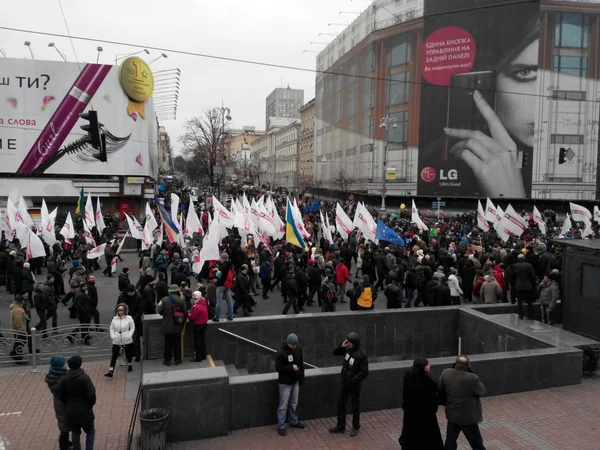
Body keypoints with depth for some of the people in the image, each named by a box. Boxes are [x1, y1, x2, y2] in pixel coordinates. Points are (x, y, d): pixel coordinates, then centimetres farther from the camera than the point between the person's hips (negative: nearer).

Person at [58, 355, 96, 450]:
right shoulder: (84, 377, -20)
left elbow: (61, 396, 1)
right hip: (84, 411, -4)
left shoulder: (64, 379, -5)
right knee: (90, 432, 14)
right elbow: (91, 395, -21)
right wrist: (91, 404, -1)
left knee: (75, 433, 20)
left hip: (71, 412, 4)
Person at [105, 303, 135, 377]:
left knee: (128, 354, 15)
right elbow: (111, 328, 8)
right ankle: (110, 372, -1)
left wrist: (129, 336, -13)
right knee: (114, 356, -2)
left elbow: (132, 328, -3)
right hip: (116, 341, 1)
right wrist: (112, 336, -5)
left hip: (127, 341, -1)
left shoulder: (129, 318, -8)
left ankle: (129, 365, 41)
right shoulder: (114, 318, -1)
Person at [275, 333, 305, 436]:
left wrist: (301, 378, 8)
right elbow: (278, 368, -18)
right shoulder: (281, 352, -19)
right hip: (285, 383, -6)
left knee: (294, 403, 18)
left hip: (295, 381, 6)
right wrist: (291, 367, -24)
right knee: (283, 405, 2)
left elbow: (301, 365, 10)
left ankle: (294, 421, 35)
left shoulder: (298, 350, 0)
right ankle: (281, 426, 12)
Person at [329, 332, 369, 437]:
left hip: (354, 385, -6)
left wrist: (353, 380, -24)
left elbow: (364, 372, -22)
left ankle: (355, 428, 28)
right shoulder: (348, 349, -4)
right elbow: (335, 353, 8)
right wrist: (341, 347, -11)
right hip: (344, 383, 6)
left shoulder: (361, 355, -23)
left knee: (355, 407, 11)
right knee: (340, 404, 14)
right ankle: (340, 426, 29)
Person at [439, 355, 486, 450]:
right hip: (468, 417, -4)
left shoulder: (445, 373, -13)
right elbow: (482, 392, -10)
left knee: (450, 440, 19)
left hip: (452, 415, 4)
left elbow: (440, 390, 2)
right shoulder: (472, 378, -28)